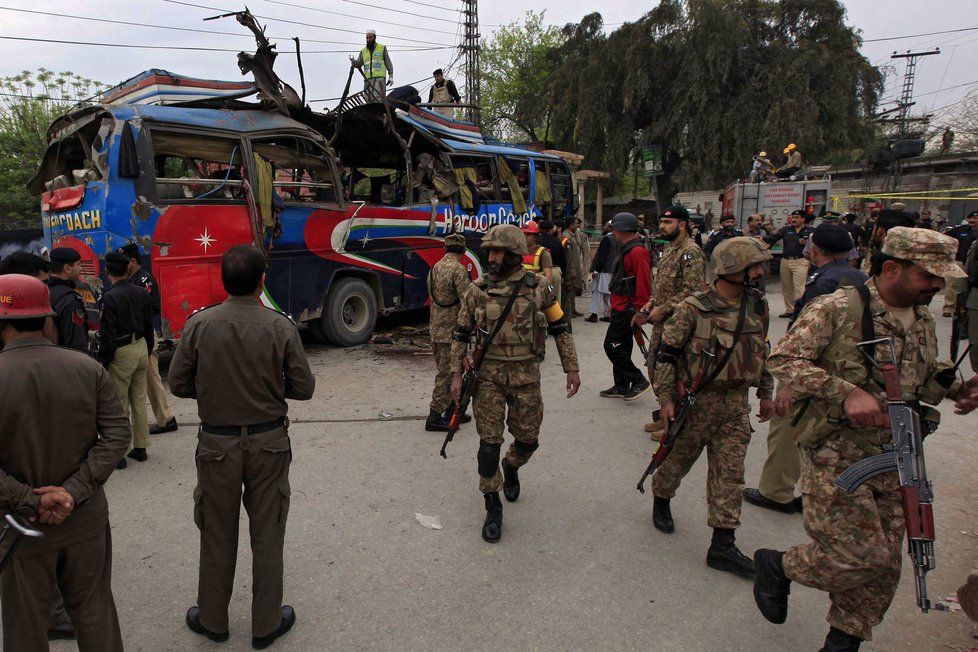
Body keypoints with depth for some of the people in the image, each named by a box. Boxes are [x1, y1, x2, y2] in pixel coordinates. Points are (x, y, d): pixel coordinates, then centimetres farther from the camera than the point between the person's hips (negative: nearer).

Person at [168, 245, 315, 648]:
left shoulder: (199, 324, -10)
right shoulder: (281, 327, -12)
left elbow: (178, 384, -3)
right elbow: (303, 388, -7)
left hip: (217, 444, 1)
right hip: (269, 442, 0)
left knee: (218, 537, 17)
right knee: (267, 537, 13)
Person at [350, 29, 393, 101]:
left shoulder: (382, 48, 10)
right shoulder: (363, 51, 17)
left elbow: (388, 63, 9)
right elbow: (359, 64, 9)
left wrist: (391, 76, 0)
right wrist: (354, 61, -13)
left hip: (379, 77, -4)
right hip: (367, 79, 4)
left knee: (378, 99, -18)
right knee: (369, 101, 1)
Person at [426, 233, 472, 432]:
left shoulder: (435, 268, 11)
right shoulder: (458, 269, -16)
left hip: (435, 329, 9)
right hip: (451, 331, -9)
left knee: (447, 371, 18)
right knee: (447, 374, -2)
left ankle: (451, 411, 28)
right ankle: (434, 417, 2)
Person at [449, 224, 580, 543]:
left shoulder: (538, 288, -3)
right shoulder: (477, 290, -2)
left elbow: (561, 330, 5)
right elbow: (461, 335, 5)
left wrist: (572, 368, 3)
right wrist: (457, 374, 0)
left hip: (526, 375, 1)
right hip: (488, 375, 0)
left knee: (527, 440, 11)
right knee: (489, 442, -1)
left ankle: (511, 467, 46)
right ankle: (493, 509, 15)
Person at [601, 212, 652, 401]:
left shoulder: (637, 251, -18)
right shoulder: (627, 249, 16)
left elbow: (643, 284, -23)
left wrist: (640, 311, -24)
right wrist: (614, 304, 23)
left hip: (627, 311, -11)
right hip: (621, 308, 11)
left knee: (612, 346, -8)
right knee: (621, 348, 15)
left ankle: (639, 381, 0)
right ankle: (621, 387, 24)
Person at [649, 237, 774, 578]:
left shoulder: (758, 306, 3)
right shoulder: (694, 308, -15)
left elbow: (761, 351, 17)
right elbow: (666, 353, -10)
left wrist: (765, 393, 18)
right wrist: (665, 398, -12)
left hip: (736, 403, 5)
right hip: (696, 399, -5)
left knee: (730, 473, 5)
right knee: (678, 458, 13)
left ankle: (722, 544, 13)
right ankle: (661, 501, 41)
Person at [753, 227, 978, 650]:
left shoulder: (923, 321, 11)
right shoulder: (837, 309, -14)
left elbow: (925, 380, 22)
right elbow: (783, 359, -19)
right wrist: (846, 392, -28)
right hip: (835, 458, -7)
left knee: (884, 565, 12)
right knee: (862, 556, -8)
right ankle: (778, 565, 19)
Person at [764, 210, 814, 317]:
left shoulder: (809, 231, 4)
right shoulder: (786, 229, 10)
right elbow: (773, 237, -3)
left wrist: (806, 243, -23)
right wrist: (763, 239, -21)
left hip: (800, 261, -4)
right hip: (785, 261, 4)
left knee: (798, 287, -10)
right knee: (786, 287, 10)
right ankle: (789, 310, 21)